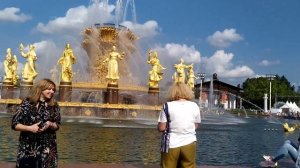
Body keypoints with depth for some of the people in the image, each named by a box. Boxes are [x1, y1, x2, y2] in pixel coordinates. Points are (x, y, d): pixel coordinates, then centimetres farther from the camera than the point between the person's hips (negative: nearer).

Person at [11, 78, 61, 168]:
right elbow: (14, 124, -4)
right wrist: (30, 128, -18)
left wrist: (50, 125, -14)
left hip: (47, 147, 1)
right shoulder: (27, 103, -4)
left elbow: (57, 125, 8)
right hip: (27, 147, -1)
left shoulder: (54, 105, 3)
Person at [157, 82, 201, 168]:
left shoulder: (168, 106, -8)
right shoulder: (194, 106, 0)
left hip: (171, 145, -2)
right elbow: (196, 126, 8)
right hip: (189, 143, 2)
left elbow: (161, 128, -8)